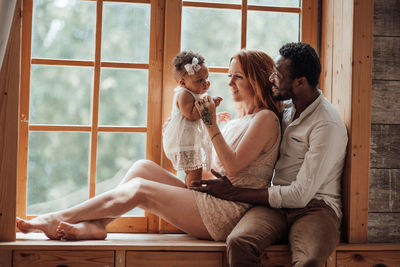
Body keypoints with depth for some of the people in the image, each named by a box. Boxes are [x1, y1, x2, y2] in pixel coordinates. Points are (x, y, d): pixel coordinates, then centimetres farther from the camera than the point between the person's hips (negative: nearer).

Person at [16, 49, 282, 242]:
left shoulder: (265, 119, -5)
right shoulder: (234, 124, 23)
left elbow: (233, 167, -16)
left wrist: (212, 125, -16)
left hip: (230, 213, -9)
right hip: (212, 200, 9)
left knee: (138, 189, -14)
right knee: (142, 167, -3)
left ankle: (58, 219, -7)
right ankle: (93, 225, -13)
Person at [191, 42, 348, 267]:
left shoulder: (328, 125, -12)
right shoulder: (286, 109, 13)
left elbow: (300, 195, -16)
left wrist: (233, 193, -10)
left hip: (316, 207, -6)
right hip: (278, 205, 6)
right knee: (238, 242, -28)